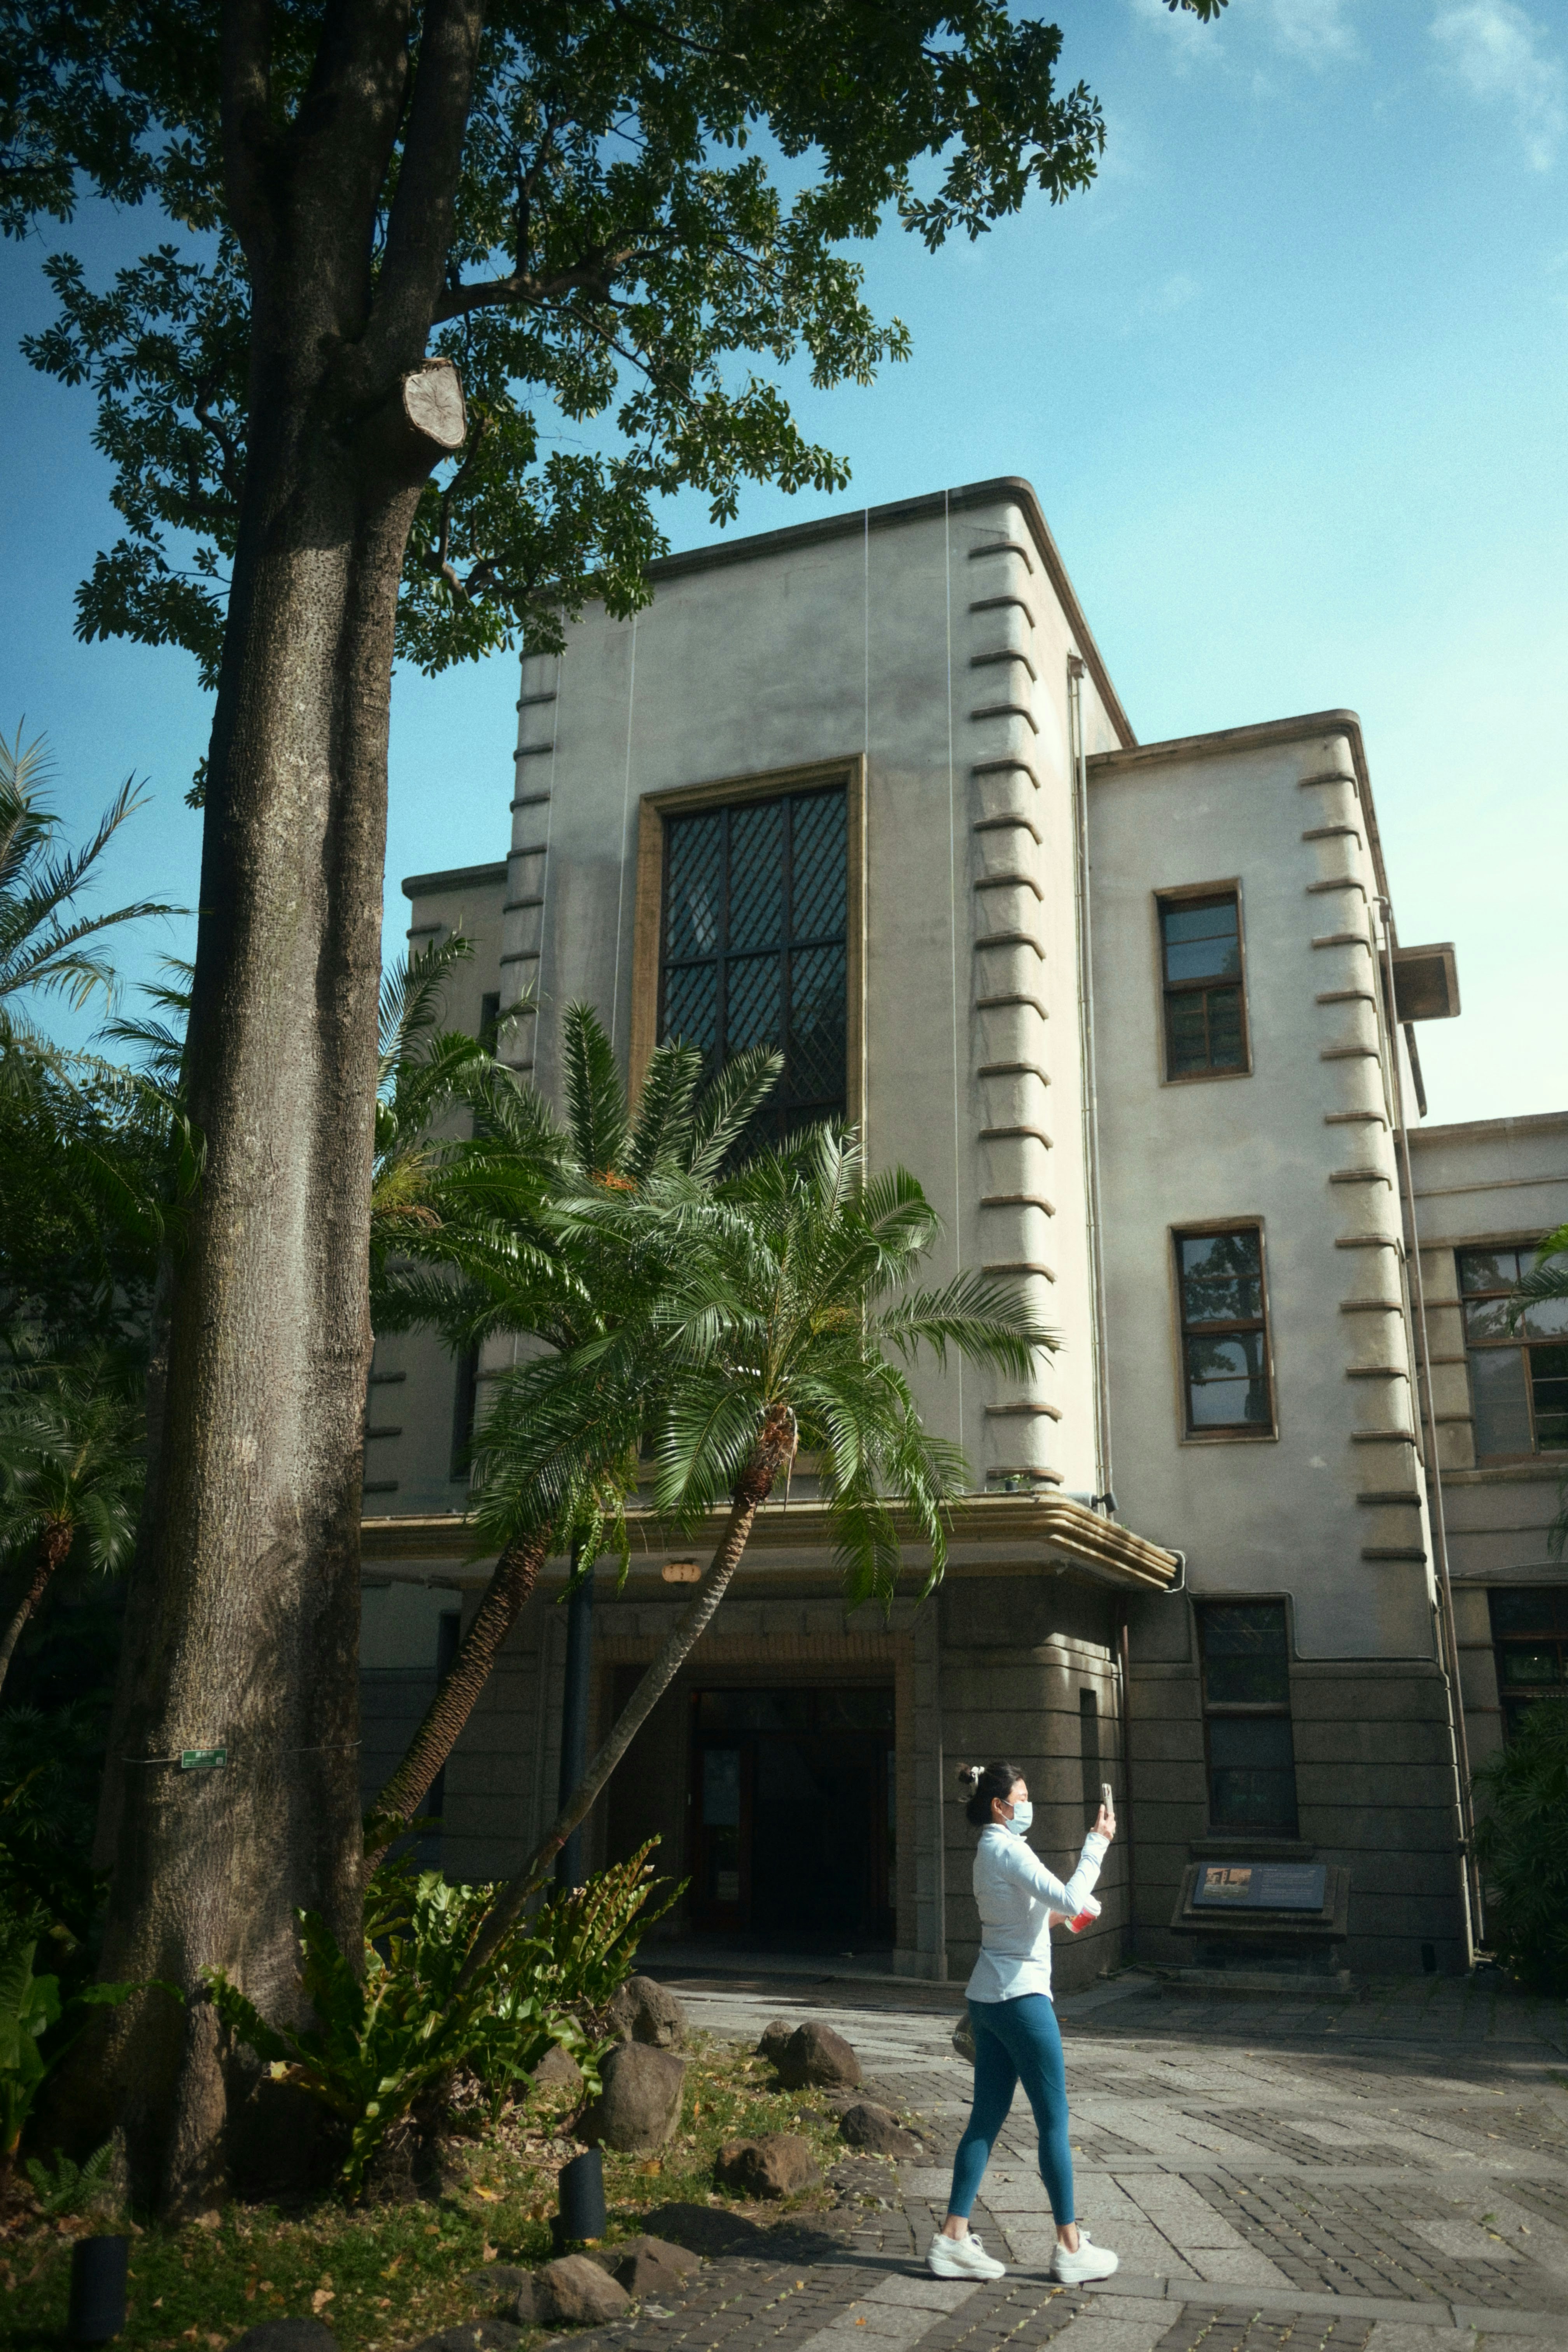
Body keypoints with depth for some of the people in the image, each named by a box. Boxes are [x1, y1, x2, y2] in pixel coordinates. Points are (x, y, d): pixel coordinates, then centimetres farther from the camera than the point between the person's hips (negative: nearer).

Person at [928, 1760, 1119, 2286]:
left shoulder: (991, 1852, 16)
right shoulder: (1007, 1849, -14)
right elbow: (1070, 1900, -23)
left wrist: (1063, 1911, 15)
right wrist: (1097, 1844, -17)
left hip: (988, 1999, 9)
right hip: (1020, 1996, -9)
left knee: (987, 2118, 10)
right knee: (1054, 2121, 1)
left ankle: (953, 2237, 10)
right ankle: (1070, 2247, 9)